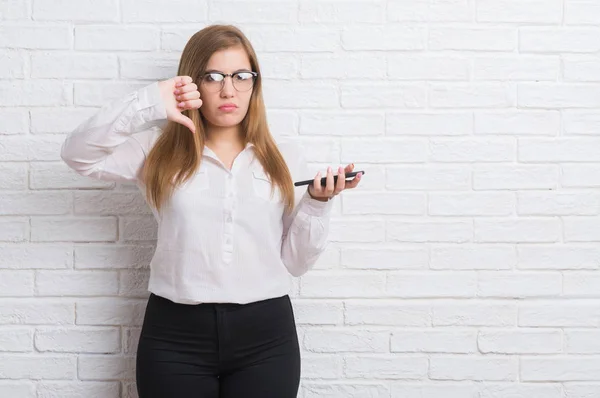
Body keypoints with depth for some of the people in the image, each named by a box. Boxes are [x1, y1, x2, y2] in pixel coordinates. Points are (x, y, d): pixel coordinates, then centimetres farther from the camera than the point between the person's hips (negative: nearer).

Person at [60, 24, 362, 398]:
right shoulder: (161, 151, 4)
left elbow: (295, 261, 8)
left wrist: (317, 202, -8)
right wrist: (151, 104, -15)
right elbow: (78, 154, -10)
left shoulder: (285, 158, 7)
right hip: (175, 334, -1)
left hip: (266, 334, 1)